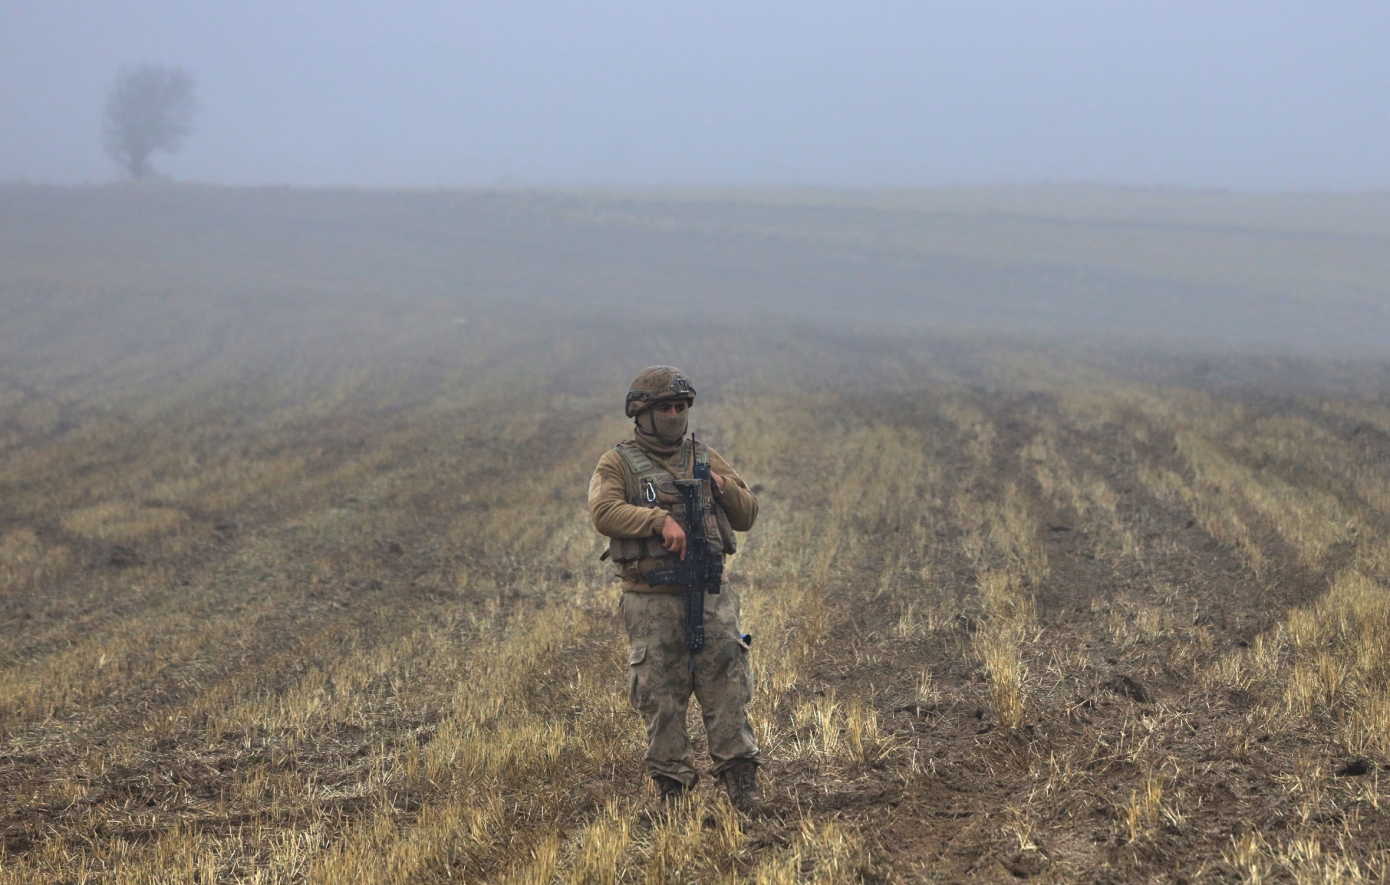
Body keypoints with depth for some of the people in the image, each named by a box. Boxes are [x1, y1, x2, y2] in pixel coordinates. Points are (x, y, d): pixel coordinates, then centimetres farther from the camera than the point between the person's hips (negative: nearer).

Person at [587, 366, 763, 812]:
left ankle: (740, 779, -1)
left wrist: (723, 486, -4)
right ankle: (671, 786, 10)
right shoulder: (618, 463, 3)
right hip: (652, 601, -3)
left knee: (727, 684, -4)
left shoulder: (705, 458, 14)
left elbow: (747, 516, 15)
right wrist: (661, 519, -26)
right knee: (661, 695, 1)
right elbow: (604, 512, -16)